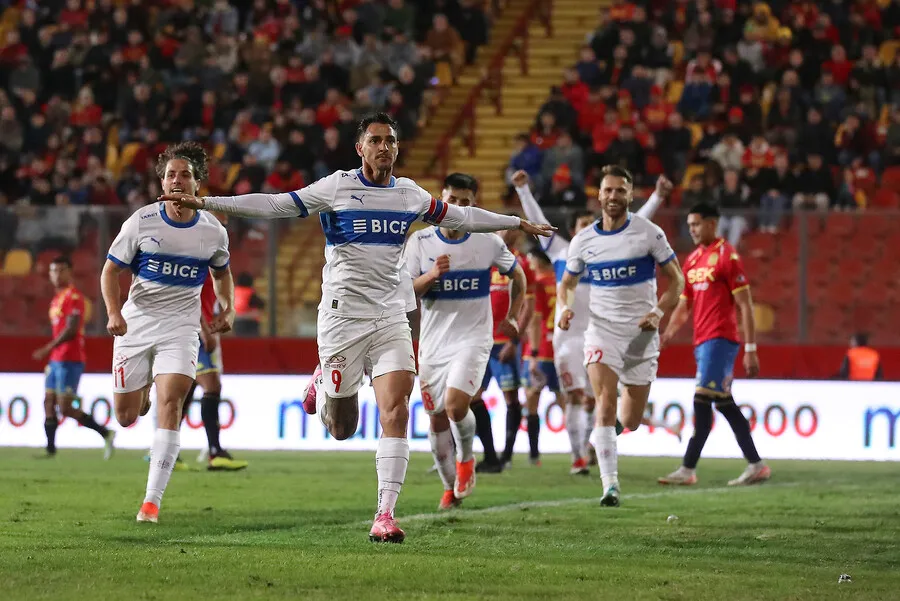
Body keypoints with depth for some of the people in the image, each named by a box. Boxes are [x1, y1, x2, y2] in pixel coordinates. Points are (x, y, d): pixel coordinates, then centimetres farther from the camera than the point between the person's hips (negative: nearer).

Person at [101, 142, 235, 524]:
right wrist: (114, 311, -15)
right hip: (136, 323, 0)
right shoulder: (141, 222, -7)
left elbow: (221, 272, 21)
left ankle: (153, 500, -20)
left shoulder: (213, 231, 0)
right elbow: (111, 269, 0)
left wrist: (227, 308, 5)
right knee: (126, 418, 3)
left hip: (181, 326, 0)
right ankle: (142, 393, 45)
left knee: (170, 403, -20)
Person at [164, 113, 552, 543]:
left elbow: (459, 217, 25)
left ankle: (385, 515, -14)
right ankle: (323, 389, 40)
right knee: (341, 430, 3)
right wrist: (203, 203, -11)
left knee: (396, 413, -15)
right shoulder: (336, 188, -3)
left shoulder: (410, 194, 9)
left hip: (391, 317, 3)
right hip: (343, 314, -3)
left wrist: (517, 223, 31)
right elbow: (273, 205, -5)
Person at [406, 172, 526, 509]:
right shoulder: (420, 241, -2)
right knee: (437, 419, 7)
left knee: (455, 405, -23)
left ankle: (466, 460, 6)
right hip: (433, 342, 3)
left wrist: (512, 318, 12)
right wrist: (433, 275, -22)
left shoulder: (488, 242, -3)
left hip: (473, 339, -3)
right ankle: (450, 487, 26)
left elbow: (517, 275, 14)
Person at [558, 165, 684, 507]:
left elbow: (676, 280, 1)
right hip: (602, 331, 0)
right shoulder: (583, 241, 2)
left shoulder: (649, 234, -5)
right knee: (606, 405, -20)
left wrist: (659, 312, -16)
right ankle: (610, 486, -21)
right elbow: (568, 282, 17)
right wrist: (566, 308, -5)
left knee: (630, 422, 6)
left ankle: (601, 430, 42)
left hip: (641, 334, 0)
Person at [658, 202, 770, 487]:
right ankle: (756, 465, 14)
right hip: (702, 341, 9)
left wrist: (750, 349, -13)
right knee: (724, 403, 9)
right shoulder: (692, 260, 15)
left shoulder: (727, 256, -8)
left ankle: (688, 469, -13)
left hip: (720, 339, -9)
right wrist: (667, 334, 7)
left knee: (702, 400, -12)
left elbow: (745, 305, -10)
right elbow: (684, 306, 22)